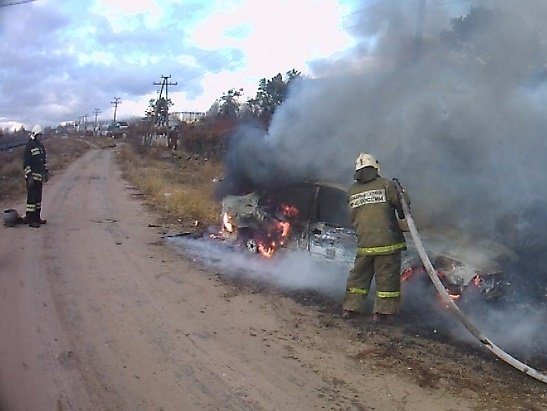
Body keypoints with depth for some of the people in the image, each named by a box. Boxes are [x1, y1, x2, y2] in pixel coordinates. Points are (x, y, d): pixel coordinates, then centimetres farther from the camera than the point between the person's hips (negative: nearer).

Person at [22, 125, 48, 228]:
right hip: (32, 177, -8)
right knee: (32, 197, -6)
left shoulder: (41, 146, 13)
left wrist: (46, 172, 17)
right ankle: (30, 219, -2)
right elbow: (26, 163, -16)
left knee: (38, 197, 13)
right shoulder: (29, 146, -13)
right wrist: (29, 176, -21)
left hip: (39, 176, 8)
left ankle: (37, 217, 21)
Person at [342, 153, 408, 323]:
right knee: (387, 277, 5)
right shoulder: (386, 184, -5)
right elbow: (401, 206, -2)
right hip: (387, 242, -4)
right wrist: (403, 217, 18)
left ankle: (350, 308, 20)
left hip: (364, 243, 4)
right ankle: (383, 312, 7)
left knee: (358, 275, 16)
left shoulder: (351, 191, 8)